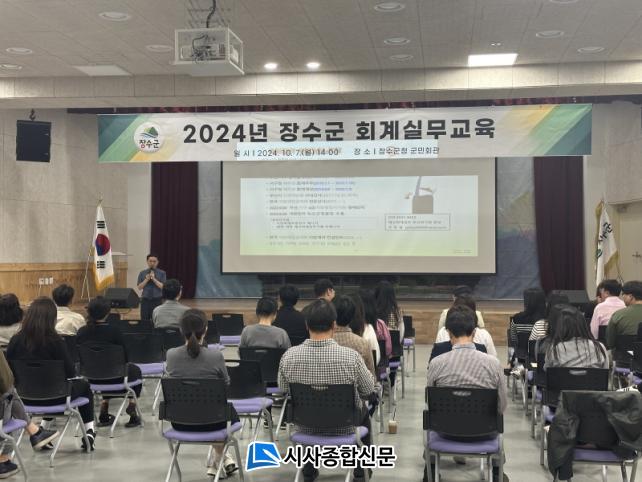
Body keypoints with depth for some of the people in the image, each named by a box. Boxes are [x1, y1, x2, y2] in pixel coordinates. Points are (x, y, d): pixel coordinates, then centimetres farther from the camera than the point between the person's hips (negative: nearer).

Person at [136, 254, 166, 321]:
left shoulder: (162, 273, 1)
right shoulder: (142, 273, 7)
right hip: (145, 300, 2)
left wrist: (154, 279, -16)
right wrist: (146, 279, -12)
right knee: (144, 320, 2)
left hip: (157, 300, -2)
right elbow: (139, 287, 2)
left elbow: (163, 287, -7)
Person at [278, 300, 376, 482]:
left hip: (306, 427, 2)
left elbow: (284, 390, -1)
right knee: (364, 409, 32)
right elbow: (369, 390, -9)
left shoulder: (289, 356, -20)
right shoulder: (351, 356, -26)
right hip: (343, 426, -1)